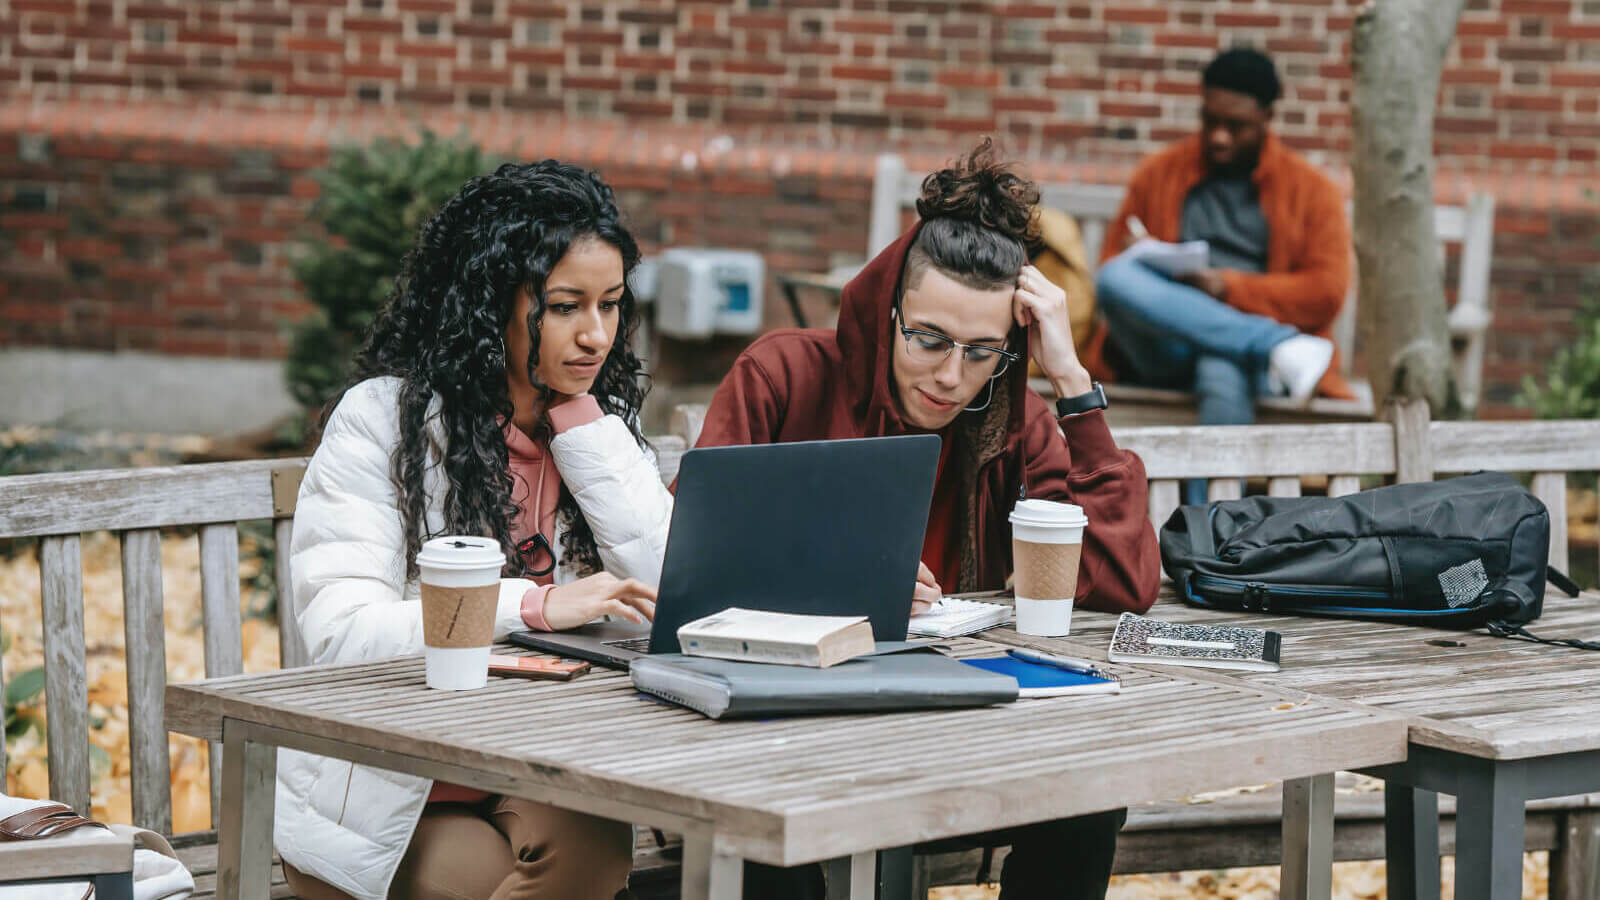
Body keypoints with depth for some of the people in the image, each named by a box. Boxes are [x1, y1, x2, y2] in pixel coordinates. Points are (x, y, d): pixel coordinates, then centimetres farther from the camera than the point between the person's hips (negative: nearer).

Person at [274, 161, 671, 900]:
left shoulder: (601, 421, 10)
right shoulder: (382, 417, -6)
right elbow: (341, 629, -18)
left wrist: (578, 420, -5)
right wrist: (533, 606, -29)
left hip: (537, 784, 4)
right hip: (381, 803, -3)